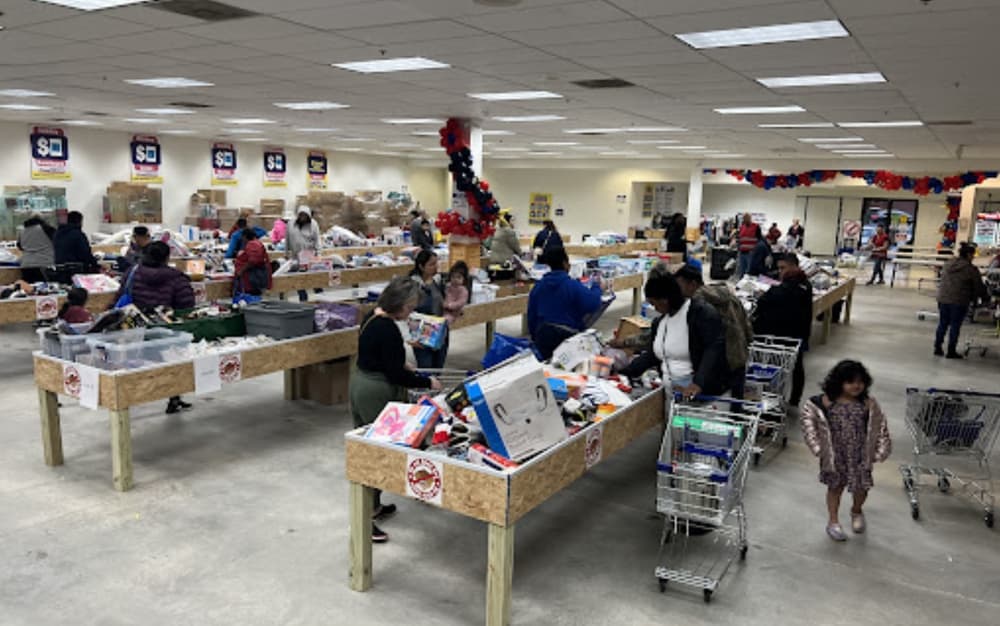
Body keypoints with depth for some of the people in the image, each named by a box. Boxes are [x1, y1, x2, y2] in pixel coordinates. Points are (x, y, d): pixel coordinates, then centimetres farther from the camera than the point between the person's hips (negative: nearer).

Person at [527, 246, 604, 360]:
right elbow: (593, 305, -15)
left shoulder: (538, 286, 4)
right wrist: (596, 286, 3)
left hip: (543, 335, 5)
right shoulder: (573, 286, -13)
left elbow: (531, 314, 9)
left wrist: (535, 336, 21)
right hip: (567, 335, -5)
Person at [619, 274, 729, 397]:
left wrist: (698, 383, -26)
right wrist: (623, 373, 13)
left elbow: (714, 348, -17)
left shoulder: (702, 312, -8)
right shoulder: (659, 322, 16)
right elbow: (650, 355, 22)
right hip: (670, 390, 6)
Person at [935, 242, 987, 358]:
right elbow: (979, 287, -3)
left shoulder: (947, 265, 10)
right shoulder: (971, 269, -9)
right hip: (959, 302, -5)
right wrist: (983, 296, 14)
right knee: (955, 326, 3)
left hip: (943, 299, 5)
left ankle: (938, 348, 18)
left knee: (942, 324, 14)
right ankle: (951, 351, 9)